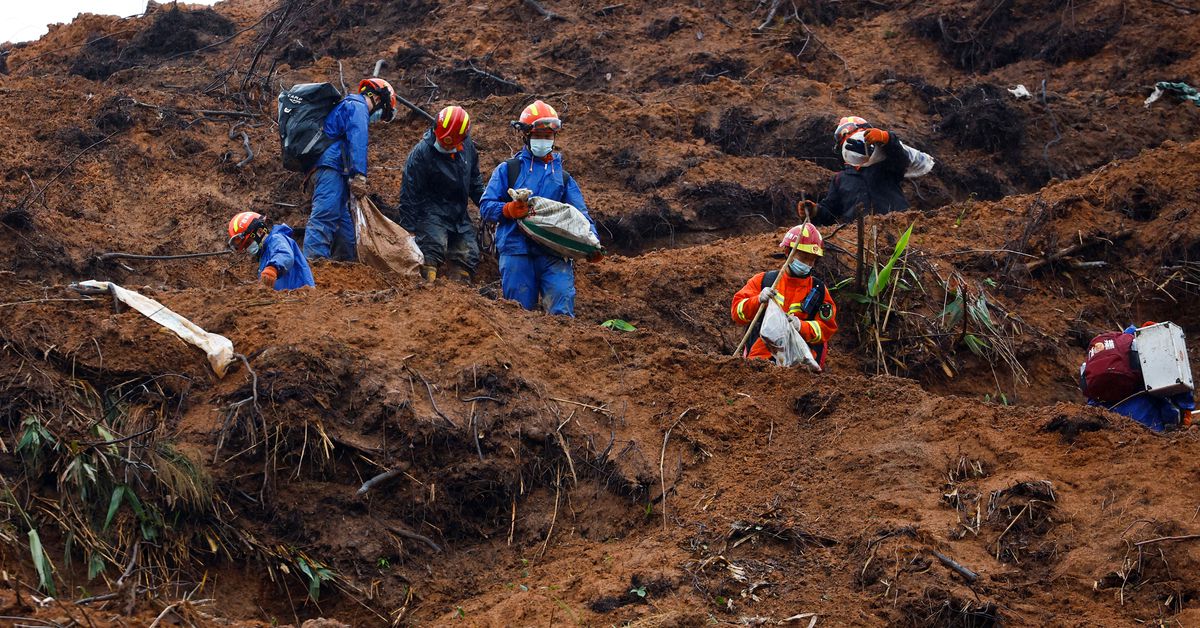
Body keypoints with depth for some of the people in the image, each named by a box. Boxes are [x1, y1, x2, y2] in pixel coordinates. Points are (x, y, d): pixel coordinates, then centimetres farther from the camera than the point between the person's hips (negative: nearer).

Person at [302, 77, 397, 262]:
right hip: (331, 167, -10)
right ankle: (314, 262, -32)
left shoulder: (346, 106, 32)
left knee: (344, 219, 12)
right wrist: (359, 176, -24)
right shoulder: (358, 107, 0)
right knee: (324, 217, -21)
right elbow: (357, 141, -15)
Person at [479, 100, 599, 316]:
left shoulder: (563, 176, 22)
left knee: (562, 313, -14)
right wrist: (509, 209, -14)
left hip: (554, 252, 1)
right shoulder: (507, 169, 15)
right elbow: (485, 206, 7)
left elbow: (580, 215, 12)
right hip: (517, 250, -1)